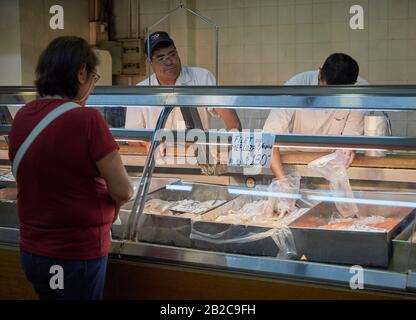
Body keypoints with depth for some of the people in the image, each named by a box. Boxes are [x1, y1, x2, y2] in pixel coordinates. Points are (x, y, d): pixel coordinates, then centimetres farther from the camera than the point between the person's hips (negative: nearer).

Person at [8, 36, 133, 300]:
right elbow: (123, 190, -17)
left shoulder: (22, 117, -2)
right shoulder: (86, 119, -21)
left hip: (31, 251, 6)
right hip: (77, 255, -6)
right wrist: (112, 205, 3)